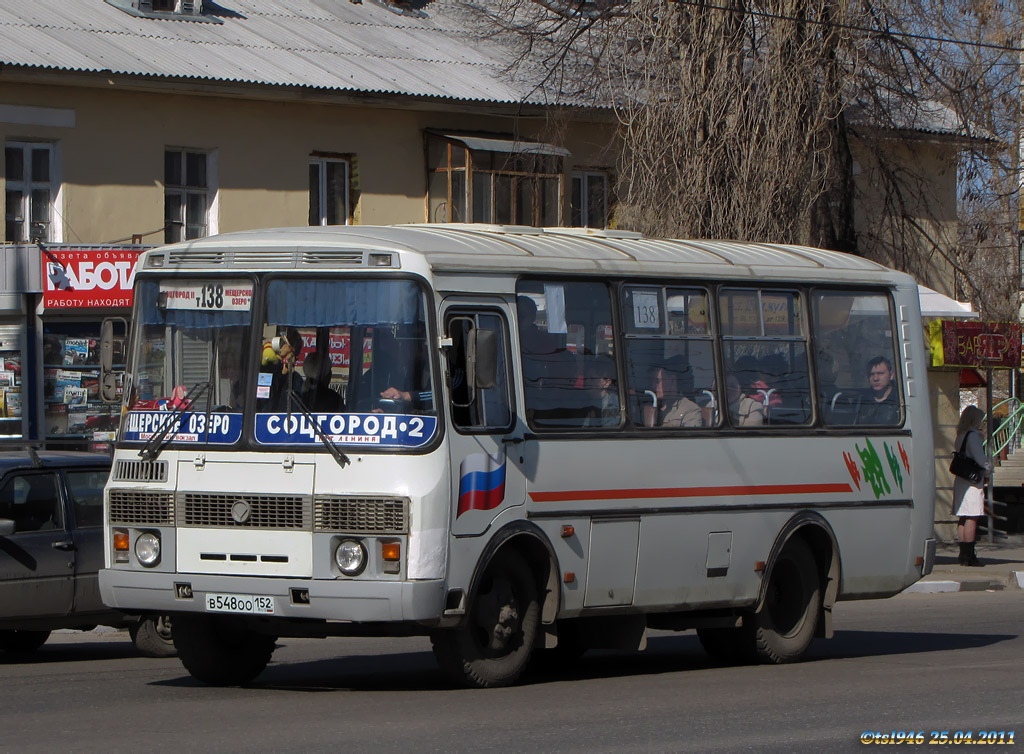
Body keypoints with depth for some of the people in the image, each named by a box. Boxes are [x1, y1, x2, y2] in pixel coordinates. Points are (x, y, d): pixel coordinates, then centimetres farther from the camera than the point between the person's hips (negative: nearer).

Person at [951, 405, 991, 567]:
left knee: (962, 519, 10)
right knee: (971, 518, -8)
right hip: (973, 481, -9)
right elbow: (981, 459, -17)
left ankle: (964, 554, 12)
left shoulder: (960, 436, 14)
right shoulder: (973, 436, -12)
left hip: (960, 480, 9)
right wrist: (988, 473, 2)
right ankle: (968, 555, -9)